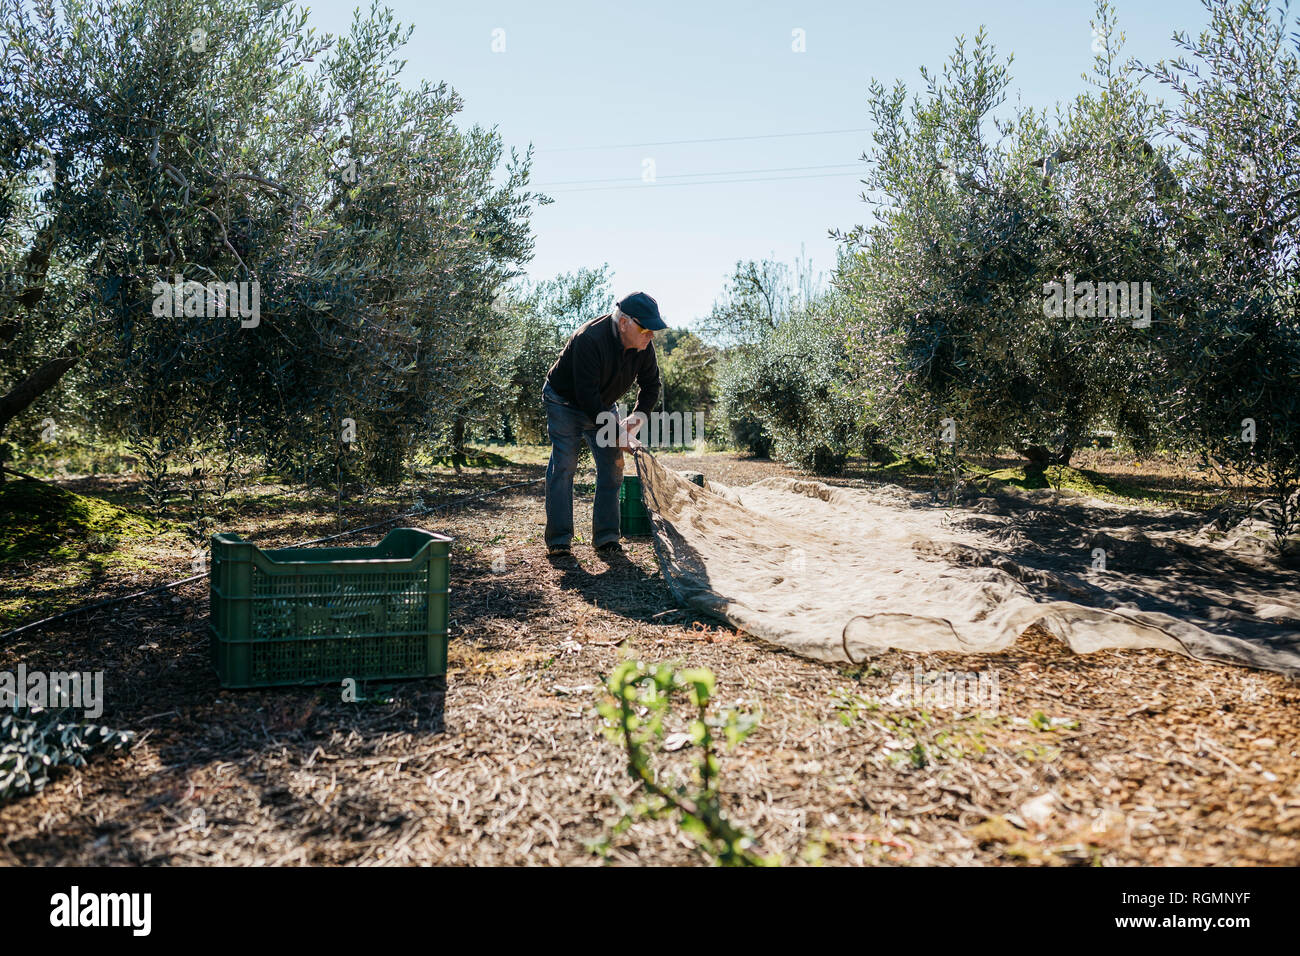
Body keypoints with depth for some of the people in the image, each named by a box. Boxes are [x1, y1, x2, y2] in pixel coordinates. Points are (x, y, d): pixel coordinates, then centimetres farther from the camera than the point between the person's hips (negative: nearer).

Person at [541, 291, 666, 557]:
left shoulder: (643, 345, -14)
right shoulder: (590, 340, -35)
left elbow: (650, 384, 1)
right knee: (563, 465, -12)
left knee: (612, 466, -3)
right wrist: (614, 433, -32)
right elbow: (586, 395, -35)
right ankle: (558, 540, -6)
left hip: (602, 405, 6)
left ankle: (605, 537, 4)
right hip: (565, 402, -6)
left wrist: (639, 416, -15)